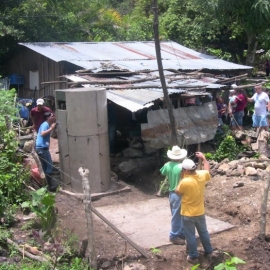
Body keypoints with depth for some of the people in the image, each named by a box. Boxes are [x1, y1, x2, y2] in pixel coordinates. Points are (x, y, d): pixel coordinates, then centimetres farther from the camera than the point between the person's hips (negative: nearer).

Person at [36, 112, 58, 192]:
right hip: (42, 148, -11)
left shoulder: (46, 124, 17)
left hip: (41, 147, 11)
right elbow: (42, 133, -30)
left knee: (45, 166, 15)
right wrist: (51, 128, -27)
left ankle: (50, 184, 23)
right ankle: (50, 185, -2)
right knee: (49, 165, -6)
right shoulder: (45, 124, -12)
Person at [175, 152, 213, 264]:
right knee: (203, 232, 24)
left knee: (190, 236, 10)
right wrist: (204, 158, 23)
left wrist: (182, 178, -5)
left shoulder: (185, 182, -29)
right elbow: (207, 170, 14)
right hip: (200, 212, 6)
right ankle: (208, 251, 40)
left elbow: (178, 192, -9)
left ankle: (193, 257, 20)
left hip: (188, 214, -6)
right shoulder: (202, 175, -12)